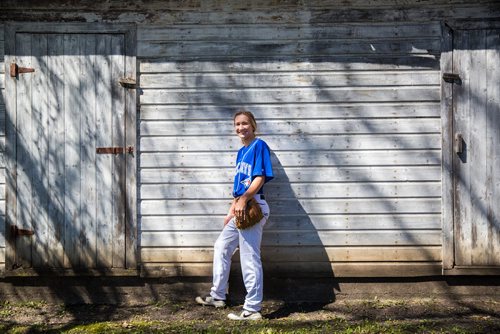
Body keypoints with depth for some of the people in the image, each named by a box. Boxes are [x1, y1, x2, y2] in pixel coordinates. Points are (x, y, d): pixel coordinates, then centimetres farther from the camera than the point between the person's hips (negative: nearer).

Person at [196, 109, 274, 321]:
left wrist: (243, 199, -27)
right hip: (241, 209, 10)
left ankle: (252, 310, -3)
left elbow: (260, 178, -17)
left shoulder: (259, 146, -7)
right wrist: (231, 210, 19)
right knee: (221, 247, 19)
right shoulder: (241, 152, 19)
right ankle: (217, 296, 32)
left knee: (249, 258, -9)